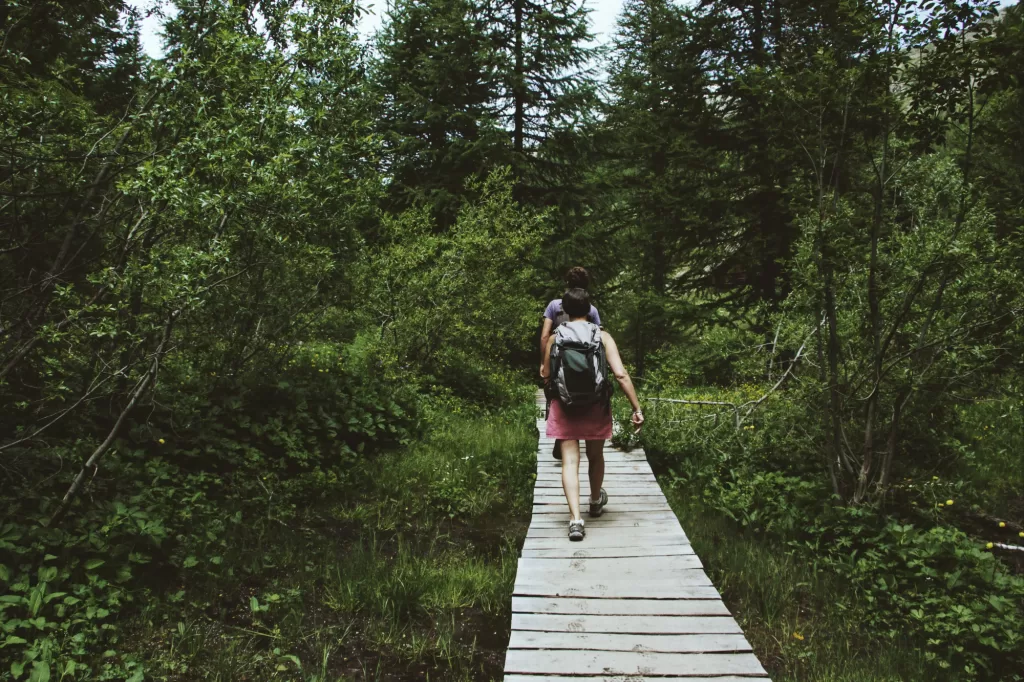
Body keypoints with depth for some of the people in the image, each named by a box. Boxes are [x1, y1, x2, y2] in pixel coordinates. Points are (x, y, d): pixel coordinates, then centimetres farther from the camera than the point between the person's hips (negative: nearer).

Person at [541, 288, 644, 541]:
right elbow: (620, 374, -13)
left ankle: (575, 518, -15)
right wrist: (637, 408, -11)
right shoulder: (603, 337, -5)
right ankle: (596, 501, 45)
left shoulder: (555, 338, -2)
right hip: (596, 406, 1)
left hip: (565, 406, -1)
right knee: (595, 456, 21)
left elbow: (546, 375, 5)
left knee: (570, 461, -1)